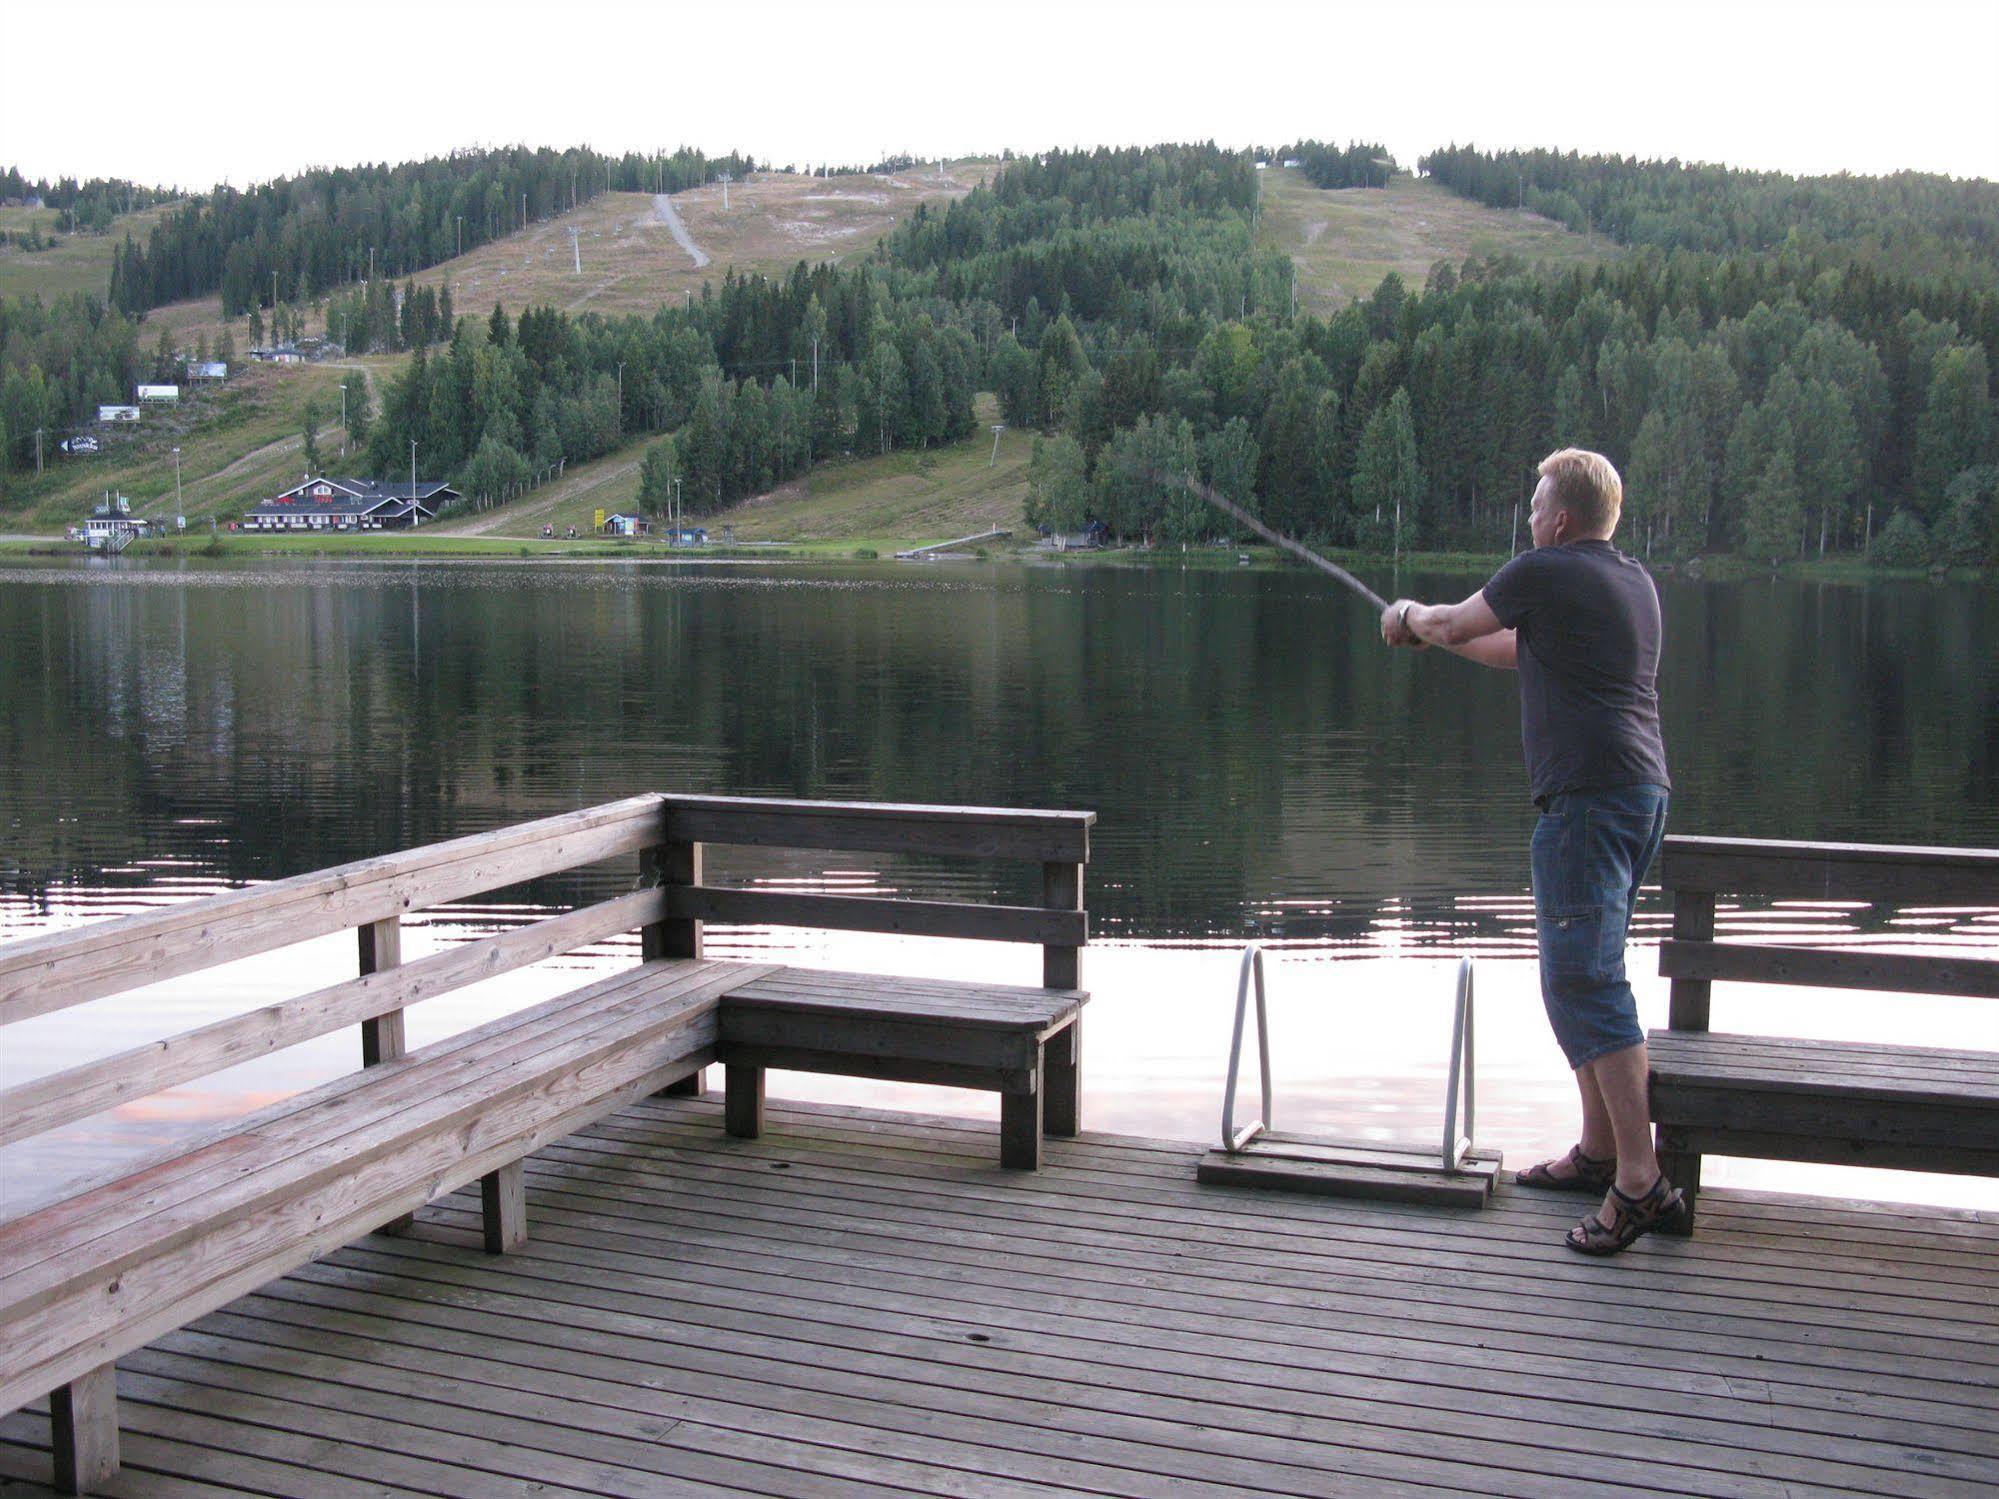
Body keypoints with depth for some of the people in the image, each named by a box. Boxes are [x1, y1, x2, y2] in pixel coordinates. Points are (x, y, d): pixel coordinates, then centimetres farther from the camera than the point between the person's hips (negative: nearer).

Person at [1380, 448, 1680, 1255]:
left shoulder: (1544, 573, -8)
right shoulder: (1634, 580, 18)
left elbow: (1454, 622, 7)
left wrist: (1413, 616, 29)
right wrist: (1437, 632, 37)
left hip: (1587, 797, -10)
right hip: (1643, 790, 10)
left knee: (1584, 980, -11)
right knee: (1584, 973, 18)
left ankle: (1640, 1181, -15)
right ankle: (1600, 1152, 25)